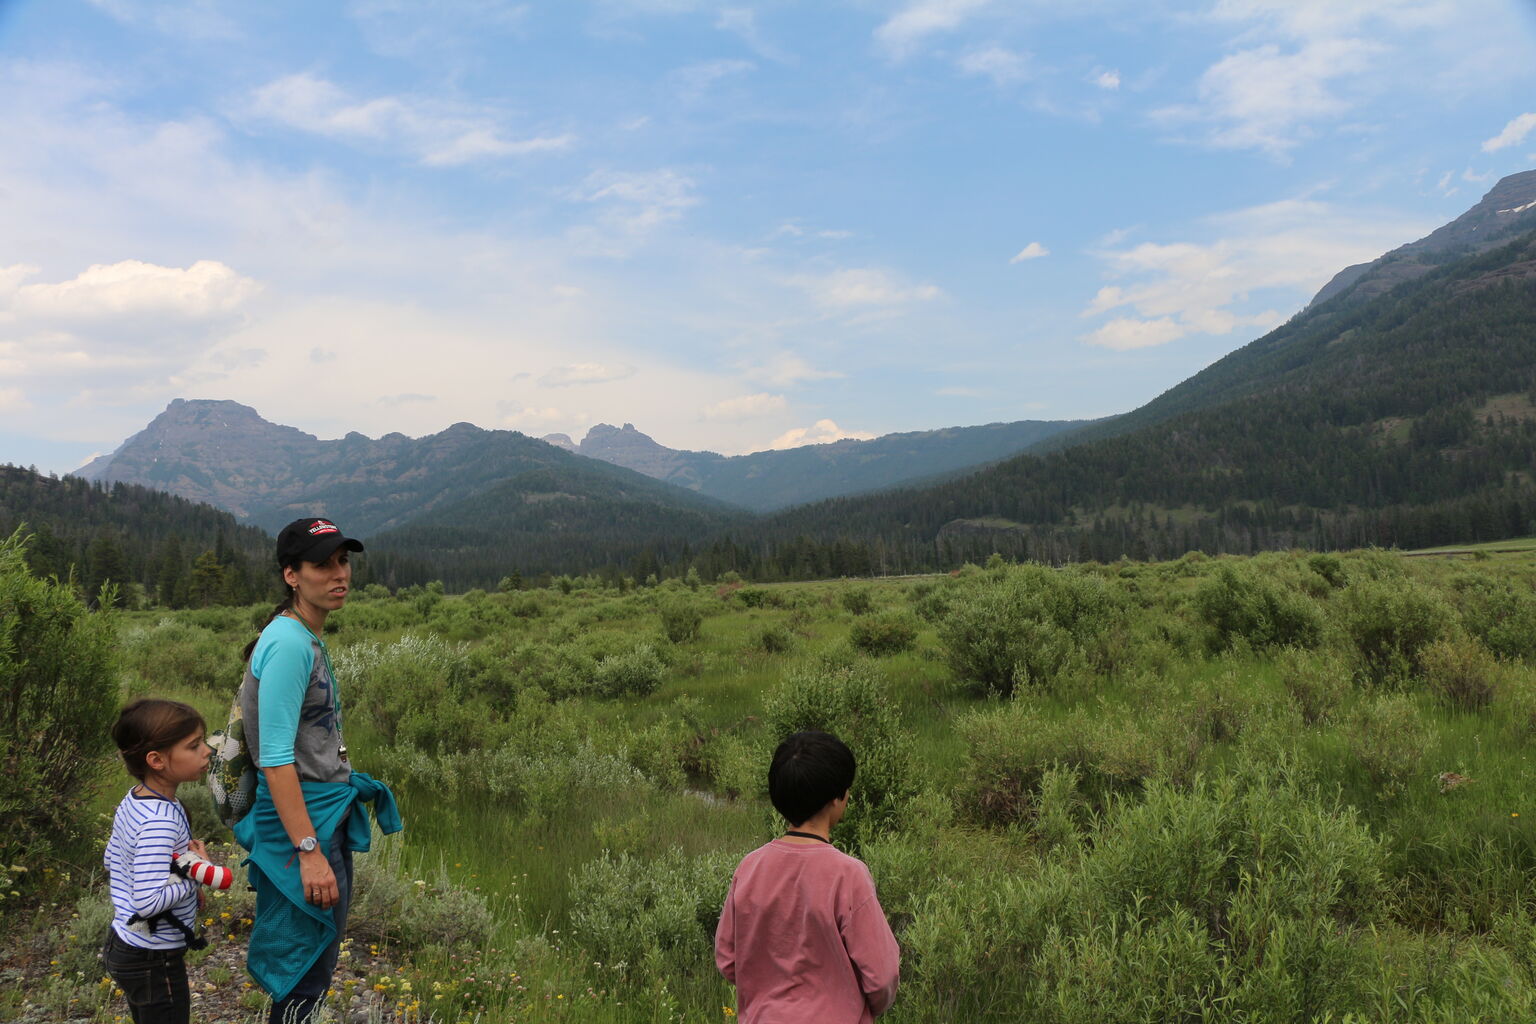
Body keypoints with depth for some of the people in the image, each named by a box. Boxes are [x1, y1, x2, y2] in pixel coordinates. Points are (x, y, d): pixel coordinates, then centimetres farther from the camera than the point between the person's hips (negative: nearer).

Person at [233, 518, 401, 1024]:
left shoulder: (309, 639, 10)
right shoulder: (289, 644, -20)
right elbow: (276, 759, -25)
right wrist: (309, 850, -27)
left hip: (328, 814, 10)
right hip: (303, 821, -10)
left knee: (319, 959, 20)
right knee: (307, 969, 0)